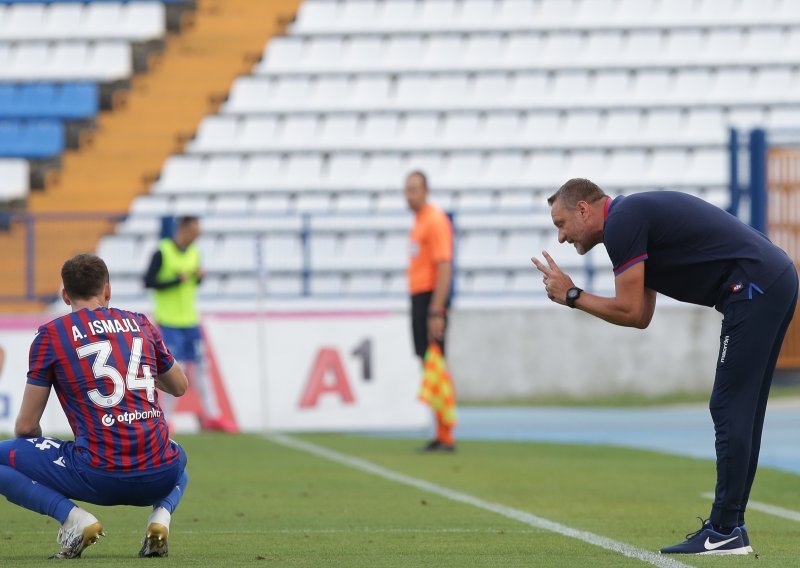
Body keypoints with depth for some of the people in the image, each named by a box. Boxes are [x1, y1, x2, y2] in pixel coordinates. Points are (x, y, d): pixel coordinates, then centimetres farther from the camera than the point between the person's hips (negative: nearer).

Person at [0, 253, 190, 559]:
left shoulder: (51, 335, 3)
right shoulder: (140, 324, 13)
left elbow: (26, 427, 6)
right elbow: (180, 387, 30)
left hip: (99, 478, -4)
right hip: (159, 477, 4)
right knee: (178, 459, 41)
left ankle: (72, 516, -7)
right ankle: (161, 514, 8)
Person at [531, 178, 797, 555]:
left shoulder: (621, 223, -8)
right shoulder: (635, 216, 23)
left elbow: (630, 311, -8)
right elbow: (641, 316, 24)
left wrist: (571, 296, 4)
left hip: (755, 289, -10)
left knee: (730, 410, -6)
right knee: (740, 413, 13)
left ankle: (725, 533, -5)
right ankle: (728, 525, 16)